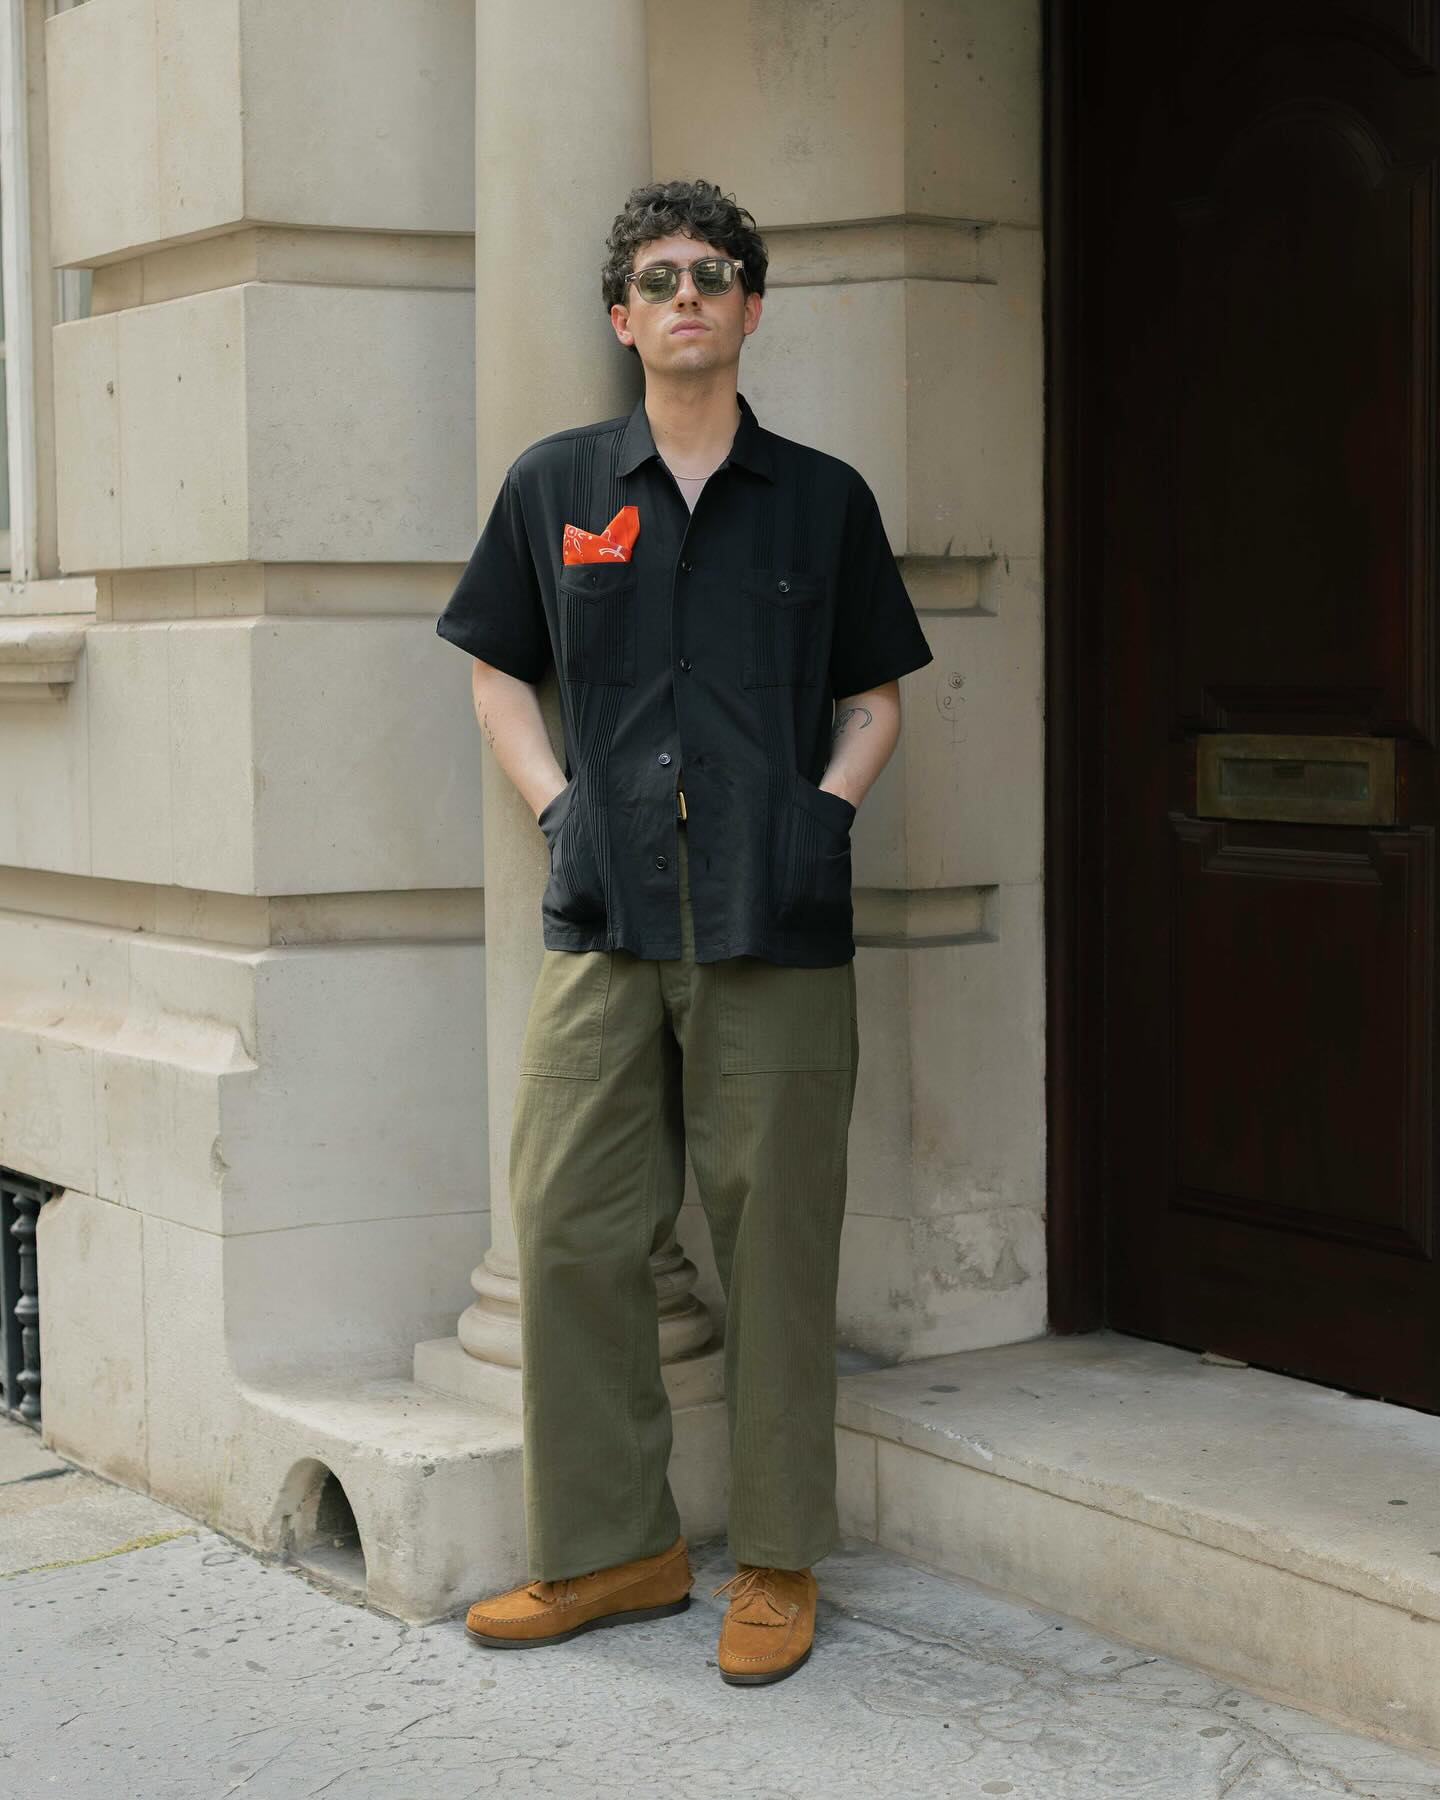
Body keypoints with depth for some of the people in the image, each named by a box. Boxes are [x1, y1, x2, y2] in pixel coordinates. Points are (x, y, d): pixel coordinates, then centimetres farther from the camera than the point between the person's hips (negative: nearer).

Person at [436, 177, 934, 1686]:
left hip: (777, 932, -1)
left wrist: (827, 812, -1)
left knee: (775, 1240, 1)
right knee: (568, 1227, 1)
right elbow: (499, 675, 16)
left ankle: (777, 1562, 13)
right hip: (605, 922, 1)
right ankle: (610, 1546, 15)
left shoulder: (823, 498, 10)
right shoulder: (553, 486, 11)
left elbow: (875, 695, 16)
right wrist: (560, 812, 2)